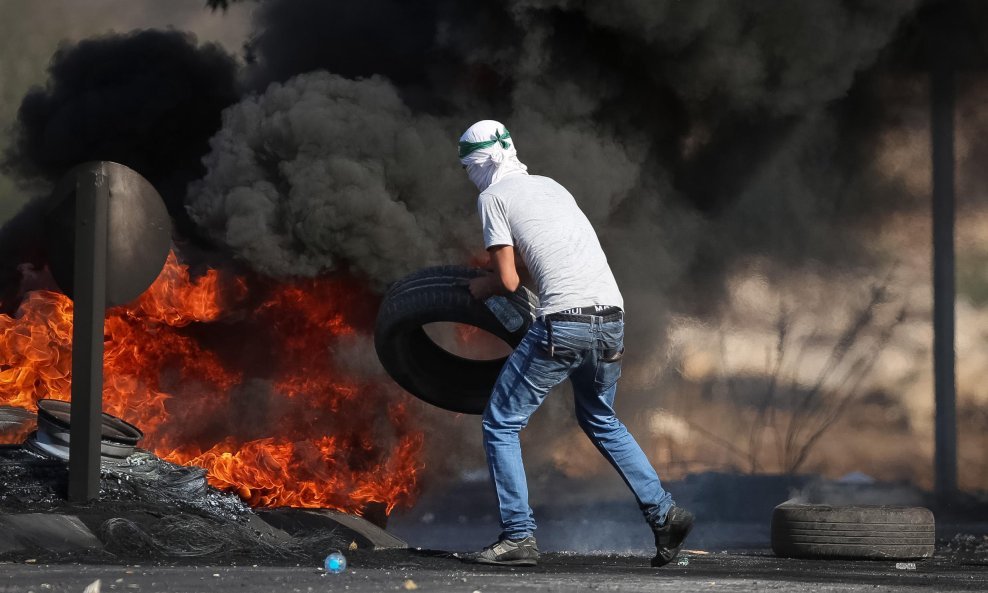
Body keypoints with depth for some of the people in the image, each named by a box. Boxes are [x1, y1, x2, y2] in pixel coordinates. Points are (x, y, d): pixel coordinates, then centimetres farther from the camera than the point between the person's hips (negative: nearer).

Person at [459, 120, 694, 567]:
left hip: (565, 322, -7)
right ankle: (663, 514, 19)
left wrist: (479, 287, 19)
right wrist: (493, 264, 36)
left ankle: (519, 536, -1)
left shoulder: (493, 197, 3)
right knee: (600, 421, 27)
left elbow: (509, 281, -1)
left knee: (501, 423, 5)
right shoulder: (552, 187, 24)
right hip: (611, 318, 7)